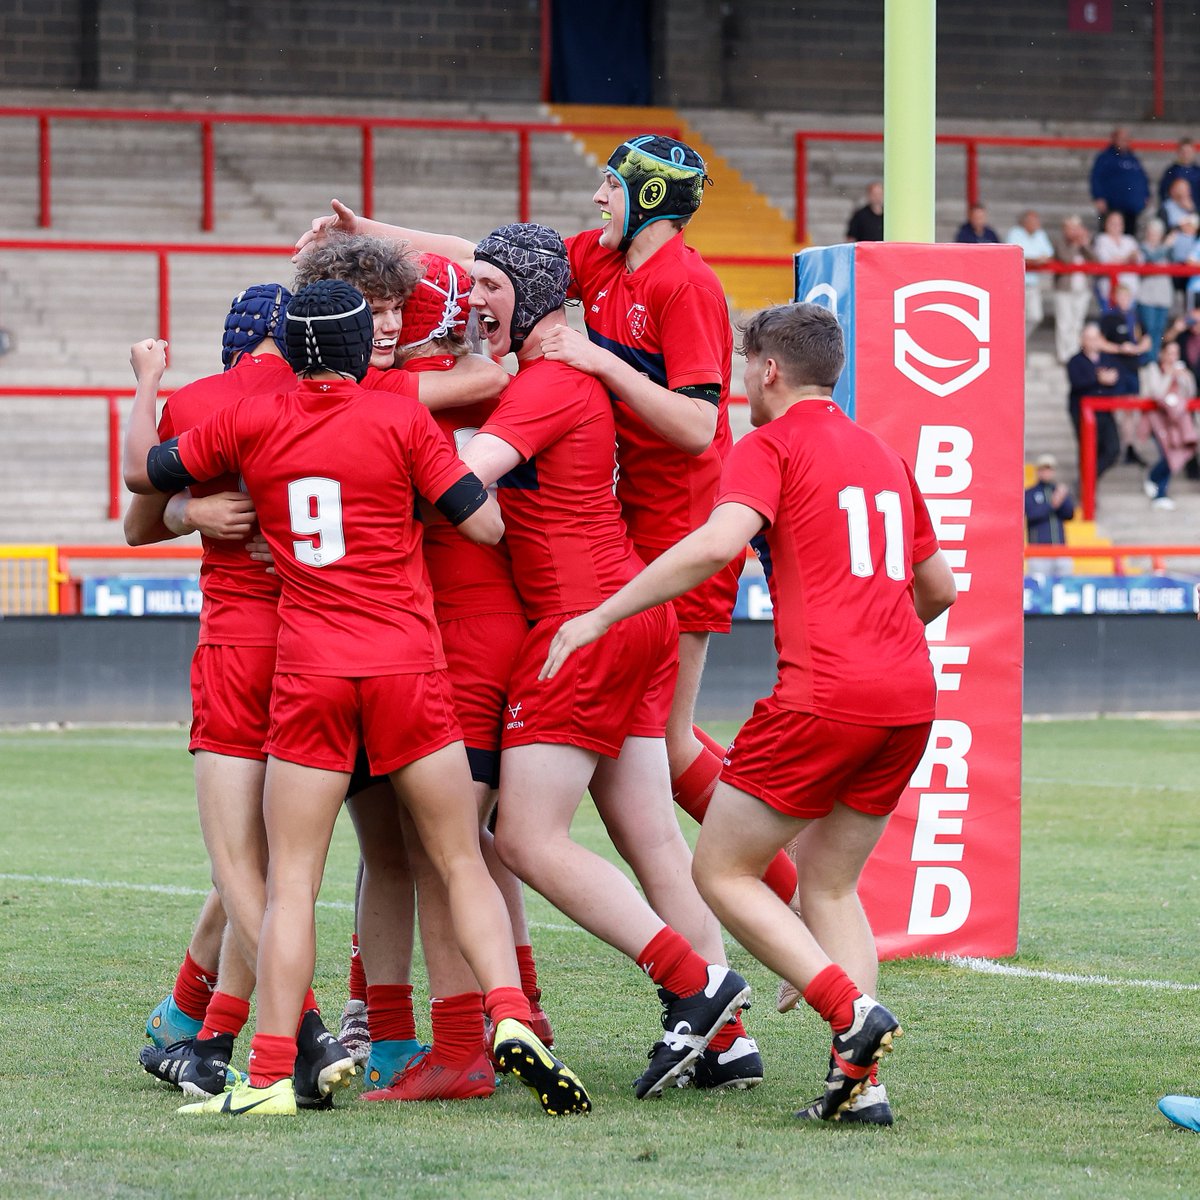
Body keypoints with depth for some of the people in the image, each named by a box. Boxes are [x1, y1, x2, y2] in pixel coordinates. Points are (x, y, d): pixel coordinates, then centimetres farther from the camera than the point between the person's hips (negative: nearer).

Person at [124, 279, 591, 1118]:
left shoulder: (248, 423, 3)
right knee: (463, 864, 7)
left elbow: (145, 475, 17)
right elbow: (485, 524, -3)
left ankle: (272, 1075, -5)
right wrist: (473, 458, 16)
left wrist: (145, 384, 34)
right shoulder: (401, 419, -2)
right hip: (409, 670, -1)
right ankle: (513, 1020, -11)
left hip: (307, 672, 1)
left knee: (291, 883, 2)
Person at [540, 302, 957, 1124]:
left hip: (823, 693, -7)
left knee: (722, 871, 4)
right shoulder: (884, 455, 21)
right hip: (909, 695, 7)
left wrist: (602, 617, -14)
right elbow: (938, 586, 27)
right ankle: (860, 1080, 2)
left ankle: (853, 1011, -13)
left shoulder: (772, 446, -1)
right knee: (829, 883, 17)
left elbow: (717, 543, -18)